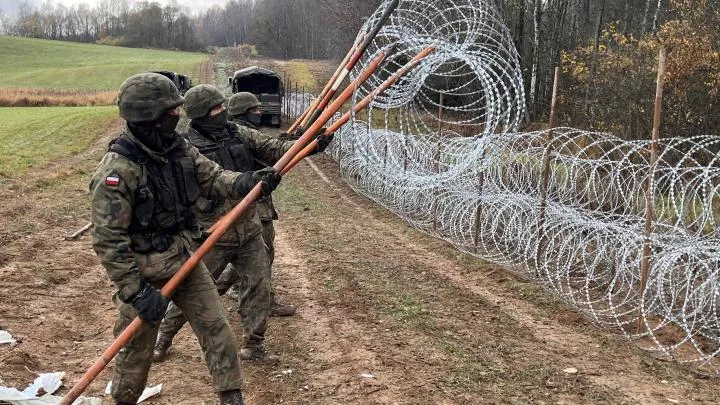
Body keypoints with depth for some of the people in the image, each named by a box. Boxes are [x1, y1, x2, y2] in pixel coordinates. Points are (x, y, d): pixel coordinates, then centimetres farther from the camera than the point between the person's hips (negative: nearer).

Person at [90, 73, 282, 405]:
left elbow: (212, 177, -2)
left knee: (218, 333, 8)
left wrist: (247, 182, -24)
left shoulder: (180, 149, -2)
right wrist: (135, 291, -23)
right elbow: (108, 240, -23)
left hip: (188, 262, 6)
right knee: (136, 350, 13)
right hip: (146, 274, -6)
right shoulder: (117, 172, -24)